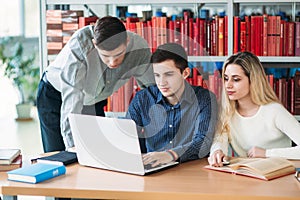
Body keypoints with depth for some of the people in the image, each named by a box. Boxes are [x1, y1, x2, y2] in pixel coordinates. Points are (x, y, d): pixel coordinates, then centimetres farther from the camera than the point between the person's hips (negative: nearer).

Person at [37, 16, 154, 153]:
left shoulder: (139, 49, -25)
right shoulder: (80, 44, -36)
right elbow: (71, 97, -39)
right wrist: (72, 145, -45)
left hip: (94, 102, 3)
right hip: (55, 96, -3)